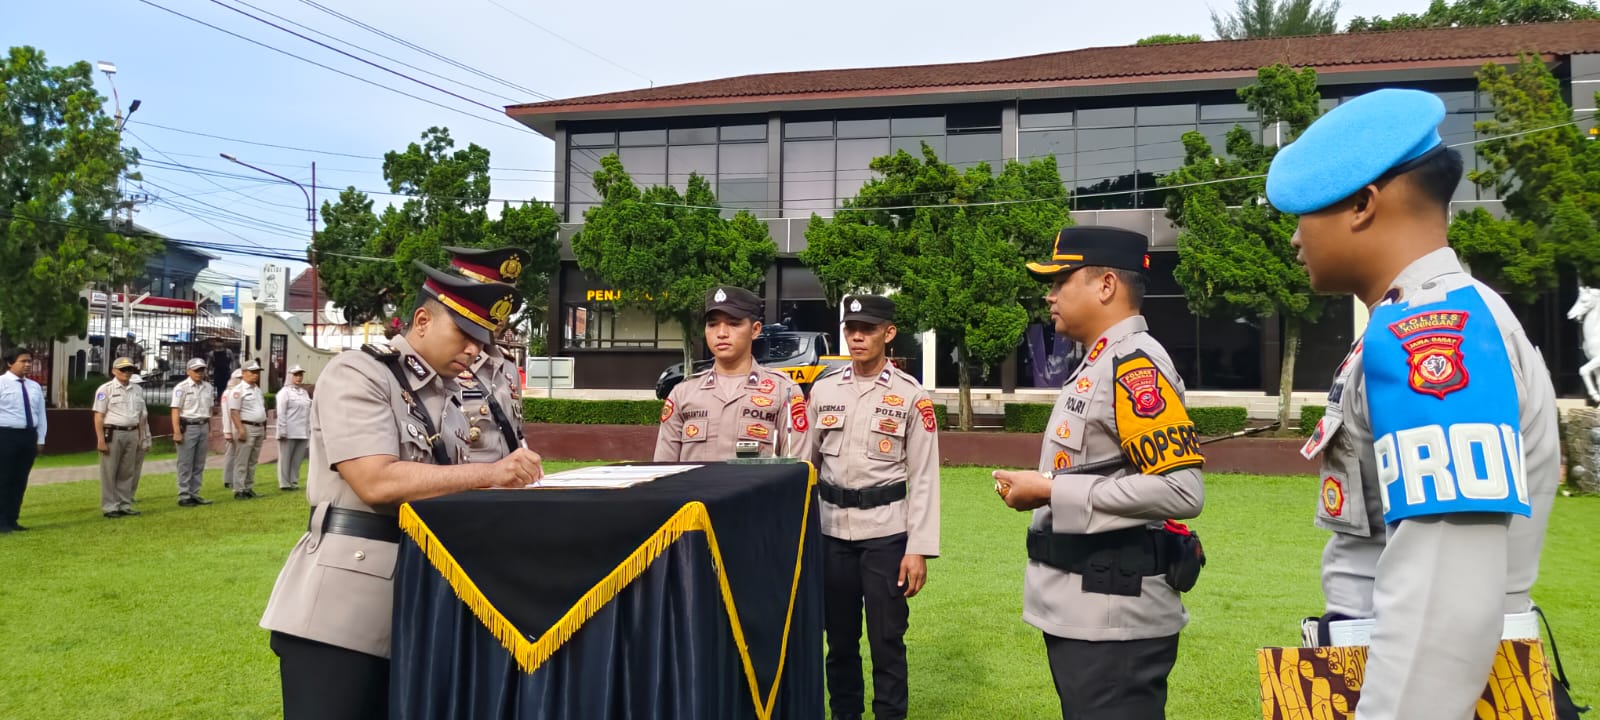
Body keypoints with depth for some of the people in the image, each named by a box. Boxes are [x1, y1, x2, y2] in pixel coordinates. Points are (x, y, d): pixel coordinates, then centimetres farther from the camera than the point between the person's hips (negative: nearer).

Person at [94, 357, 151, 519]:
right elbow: (99, 416, -7)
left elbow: (142, 416, 16)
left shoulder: (137, 390, 14)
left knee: (128, 472, 8)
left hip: (132, 434, 5)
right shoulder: (106, 389, -3)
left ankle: (125, 504, 15)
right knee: (109, 472, 0)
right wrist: (101, 440, -13)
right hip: (112, 433, -5)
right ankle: (109, 507, 5)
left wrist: (144, 438, 12)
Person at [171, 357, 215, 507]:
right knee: (185, 464, -3)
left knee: (199, 464, 8)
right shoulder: (181, 388, -7)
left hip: (203, 427, 6)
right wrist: (177, 432, -17)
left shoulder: (208, 387, 12)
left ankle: (194, 494, 15)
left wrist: (210, 430, 14)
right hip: (188, 427, -6)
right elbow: (175, 410, -11)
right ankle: (184, 496, 1)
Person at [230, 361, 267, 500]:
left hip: (259, 429, 8)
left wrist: (263, 427, 17)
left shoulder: (257, 389, 17)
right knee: (241, 462, -5)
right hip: (246, 428, -8)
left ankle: (249, 489, 17)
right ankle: (239, 491, -2)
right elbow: (234, 412, -15)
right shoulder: (238, 390, -8)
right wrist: (240, 429, -21)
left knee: (252, 462, 11)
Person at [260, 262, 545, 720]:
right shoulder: (357, 374, -10)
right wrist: (489, 473, -21)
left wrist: (509, 477, 1)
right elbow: (376, 482, -22)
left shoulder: (444, 398, 15)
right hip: (344, 604, -8)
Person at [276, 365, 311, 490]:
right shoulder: (284, 392, -1)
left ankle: (294, 482, 13)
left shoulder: (305, 392, 17)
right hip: (289, 433, -5)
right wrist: (282, 431, -12)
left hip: (303, 433, 6)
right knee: (285, 458, 0)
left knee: (298, 459, 6)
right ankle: (284, 483, 5)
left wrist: (310, 430, 13)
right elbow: (281, 413, -7)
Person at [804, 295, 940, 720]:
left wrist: (919, 549, -10)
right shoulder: (823, 390, 6)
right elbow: (806, 464, 10)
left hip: (886, 531, -3)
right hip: (831, 530, 3)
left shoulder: (911, 397, -4)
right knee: (839, 637, 13)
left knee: (887, 640, 2)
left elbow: (924, 478, -5)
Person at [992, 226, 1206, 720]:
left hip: (1114, 619, -10)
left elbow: (1180, 492, -25)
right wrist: (1035, 487, 7)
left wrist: (1051, 491, -20)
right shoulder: (1095, 364, 14)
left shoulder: (1135, 364, -16)